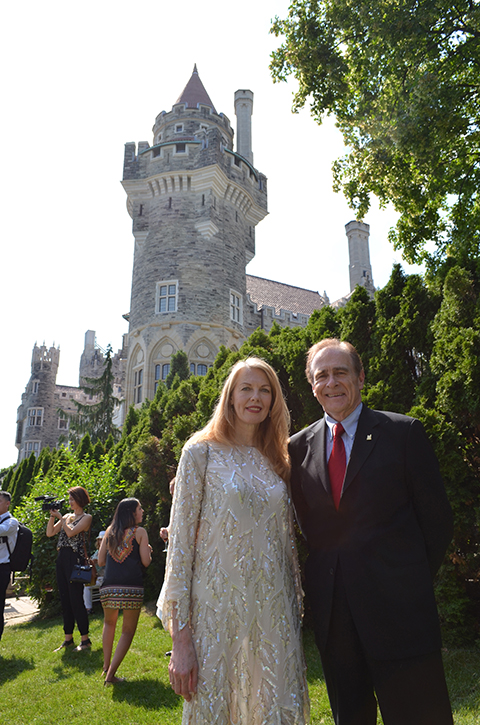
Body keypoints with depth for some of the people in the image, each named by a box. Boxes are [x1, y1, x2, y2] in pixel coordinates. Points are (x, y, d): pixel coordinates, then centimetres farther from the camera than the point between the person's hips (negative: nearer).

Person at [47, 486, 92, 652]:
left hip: (75, 559, -7)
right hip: (62, 558, 7)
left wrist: (60, 517, -10)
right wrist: (52, 516, -2)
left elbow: (71, 532, -18)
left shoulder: (86, 517, -5)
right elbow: (50, 533, 10)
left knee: (76, 599, -6)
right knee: (65, 599, 10)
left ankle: (85, 639, 2)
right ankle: (68, 639, 19)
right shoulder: (67, 516, 15)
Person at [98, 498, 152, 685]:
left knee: (109, 623, 28)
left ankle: (106, 666, 26)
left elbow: (101, 561, 15)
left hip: (109, 587, 4)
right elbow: (146, 562, -1)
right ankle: (111, 674, 2)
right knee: (128, 631, 8)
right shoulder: (139, 532, 3)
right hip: (132, 587, -4)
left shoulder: (109, 531, 14)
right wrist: (148, 550, 19)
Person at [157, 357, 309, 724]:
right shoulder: (202, 452, -5)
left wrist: (297, 610, 11)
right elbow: (181, 540, -8)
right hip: (218, 608, -4)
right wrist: (180, 638, -11)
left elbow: (288, 541, 13)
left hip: (274, 612, 4)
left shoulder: (277, 461, 10)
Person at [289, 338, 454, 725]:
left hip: (397, 605, -3)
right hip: (331, 605, 4)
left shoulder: (404, 433, -4)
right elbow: (306, 521, 12)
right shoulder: (300, 445, 6)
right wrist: (329, 571, 2)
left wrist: (413, 581, 0)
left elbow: (436, 516, -2)